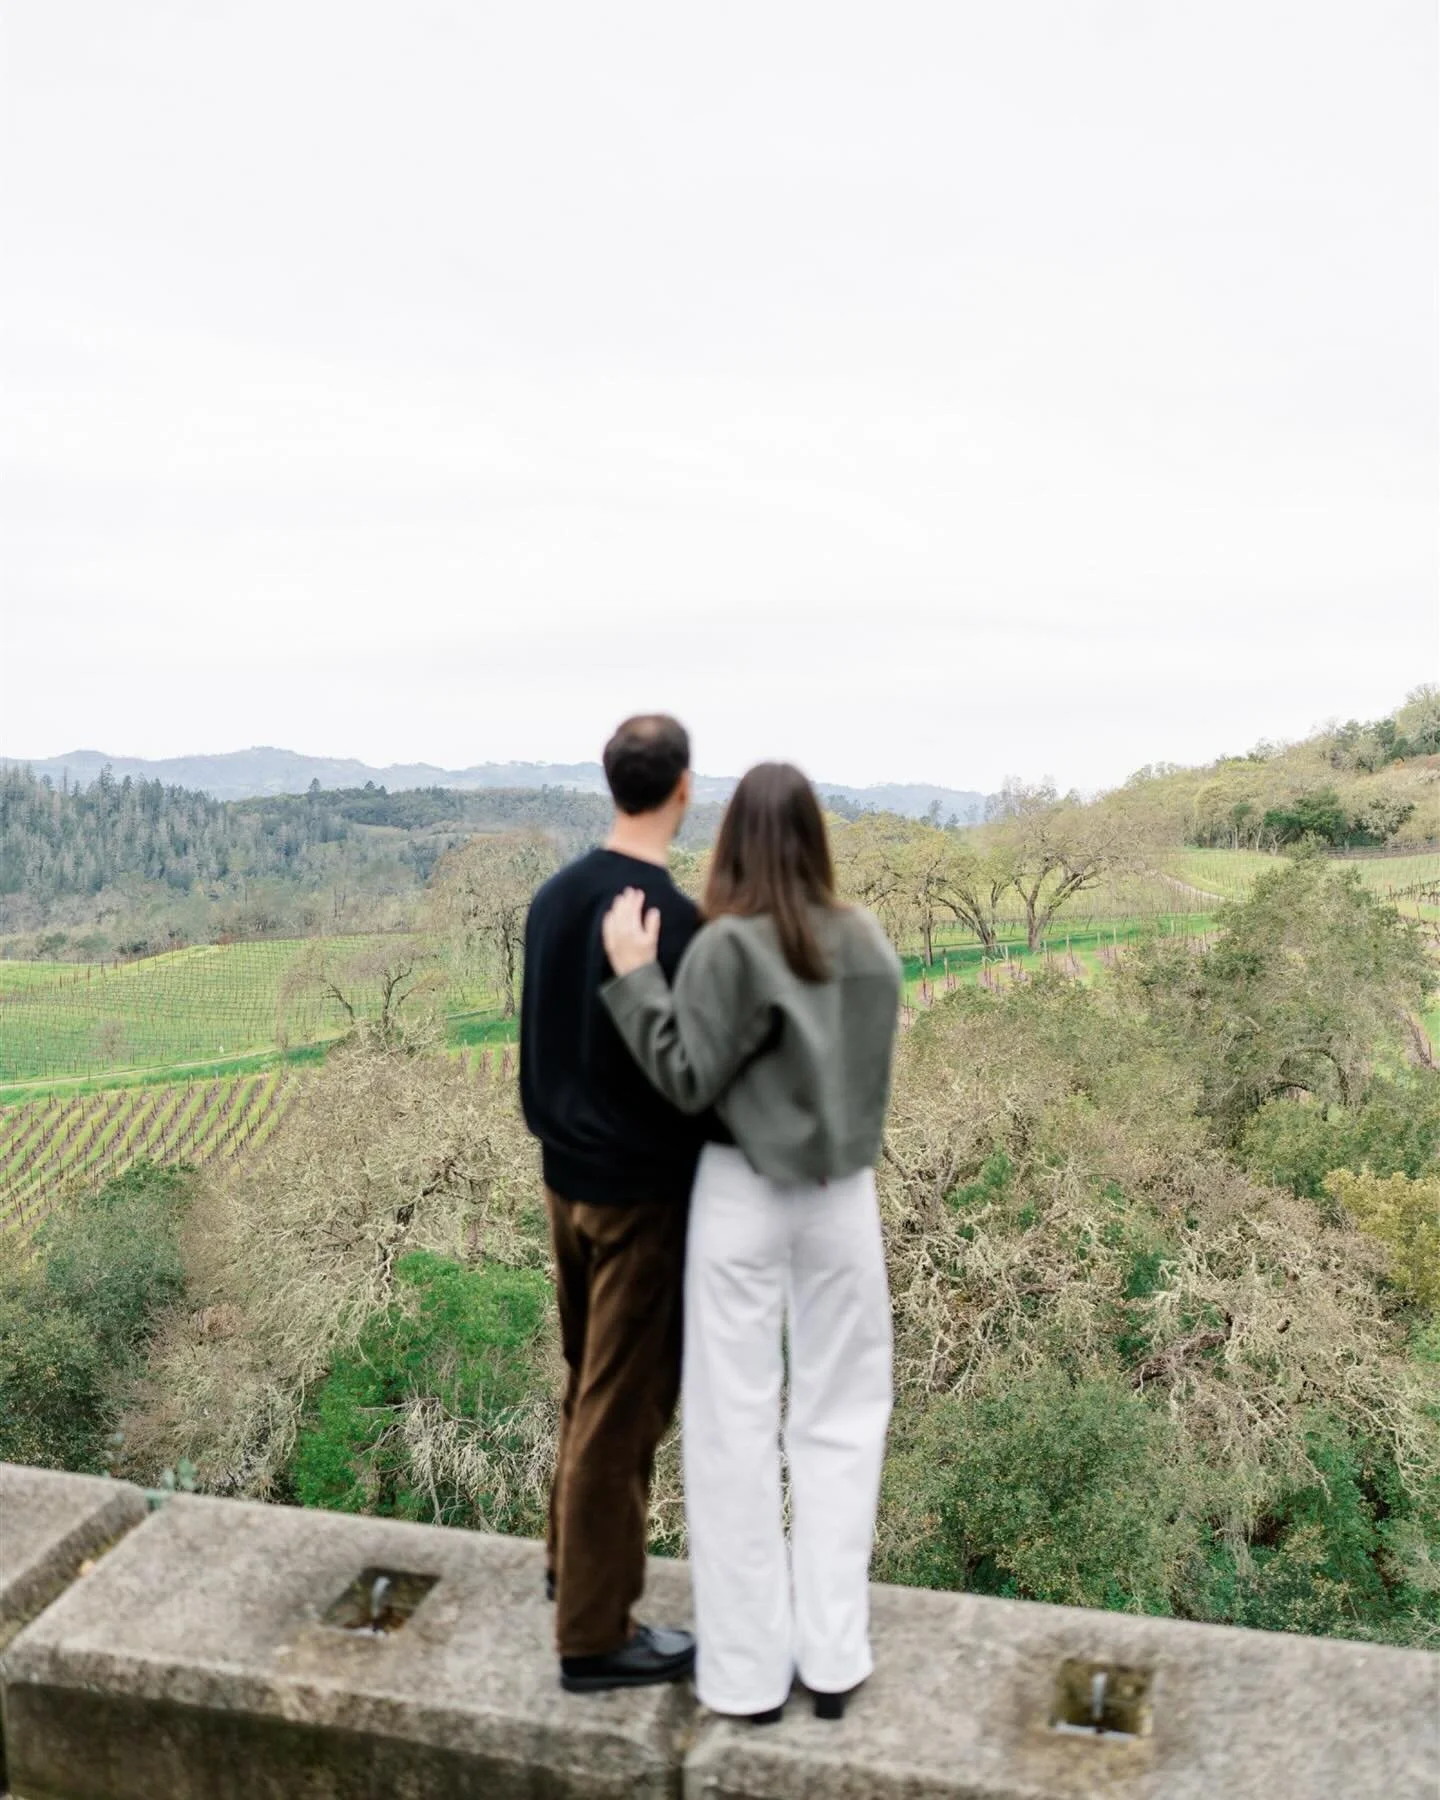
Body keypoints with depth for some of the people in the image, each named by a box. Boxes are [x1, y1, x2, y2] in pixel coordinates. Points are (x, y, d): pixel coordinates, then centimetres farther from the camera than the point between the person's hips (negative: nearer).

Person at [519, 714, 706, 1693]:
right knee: (624, 1407, 5)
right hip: (643, 1193, -8)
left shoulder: (553, 897, 3)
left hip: (565, 1179, 8)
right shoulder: (674, 919, -21)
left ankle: (576, 1555, 40)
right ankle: (595, 1633, 19)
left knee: (592, 1382, 23)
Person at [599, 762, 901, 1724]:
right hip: (845, 1193, 4)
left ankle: (749, 1669, 20)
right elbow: (862, 1062, 9)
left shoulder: (729, 944, -14)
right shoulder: (868, 939, 1)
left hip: (744, 1196, -4)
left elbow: (688, 1082, -12)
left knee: (736, 1425, 8)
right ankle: (833, 1657, 23)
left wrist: (634, 974, -12)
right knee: (841, 1417, 15)